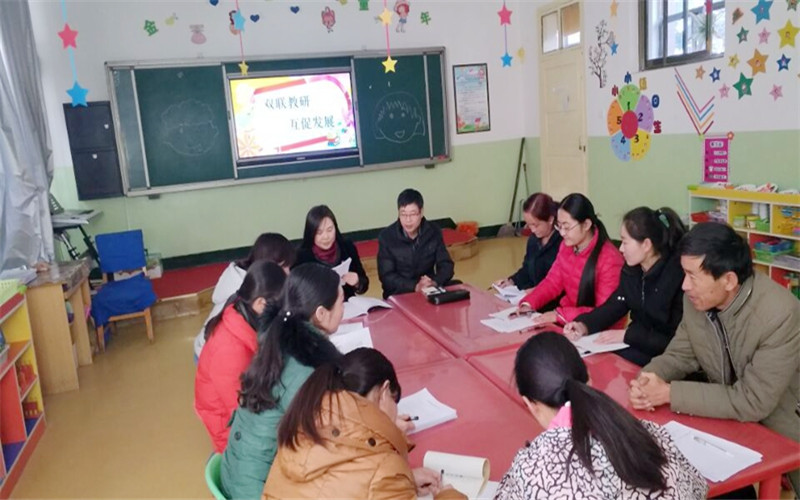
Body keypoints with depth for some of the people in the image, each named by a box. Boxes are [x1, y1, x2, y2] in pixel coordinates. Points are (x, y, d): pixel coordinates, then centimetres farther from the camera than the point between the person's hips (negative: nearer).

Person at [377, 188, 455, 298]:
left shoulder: (434, 232, -1)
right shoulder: (386, 237, -9)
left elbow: (446, 265, -1)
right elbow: (386, 276, -11)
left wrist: (435, 282, -23)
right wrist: (415, 286, -26)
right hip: (399, 294, -3)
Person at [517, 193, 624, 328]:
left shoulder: (610, 259, -21)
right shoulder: (566, 246, 2)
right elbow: (553, 281, 7)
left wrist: (560, 315, -28)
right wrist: (528, 304, -11)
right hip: (567, 321, 7)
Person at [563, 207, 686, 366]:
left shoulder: (679, 275, -23)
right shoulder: (631, 268, 0)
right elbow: (615, 305, 7)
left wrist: (627, 335, -22)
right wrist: (584, 325, -10)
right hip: (637, 345, 6)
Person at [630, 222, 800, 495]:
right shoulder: (697, 298, -11)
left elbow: (752, 402, -28)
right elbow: (680, 355, 0)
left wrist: (669, 393, -27)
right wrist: (648, 380, -21)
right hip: (726, 419, 5)